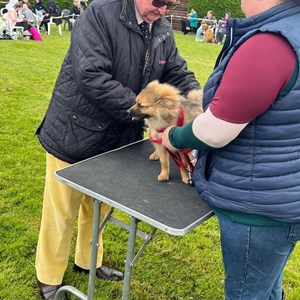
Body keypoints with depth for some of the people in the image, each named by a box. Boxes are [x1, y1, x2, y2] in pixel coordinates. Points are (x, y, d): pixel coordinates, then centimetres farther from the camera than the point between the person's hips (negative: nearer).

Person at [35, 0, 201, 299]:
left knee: (100, 206, 22)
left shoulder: (163, 31, 1)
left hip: (114, 140, 6)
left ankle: (88, 260, 47)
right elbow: (91, 78, -29)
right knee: (62, 211, 10)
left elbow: (179, 74, 4)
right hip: (74, 136, -6)